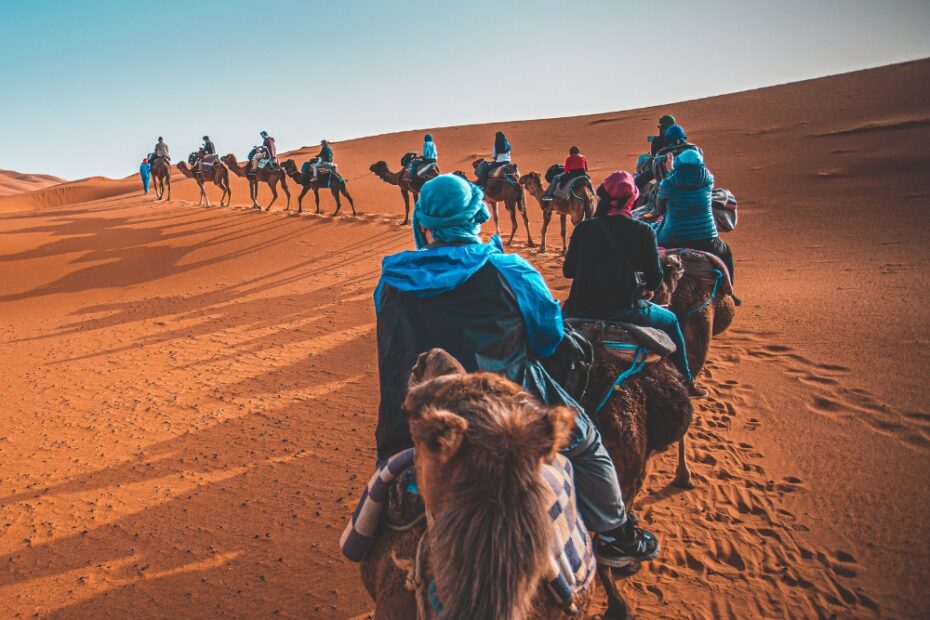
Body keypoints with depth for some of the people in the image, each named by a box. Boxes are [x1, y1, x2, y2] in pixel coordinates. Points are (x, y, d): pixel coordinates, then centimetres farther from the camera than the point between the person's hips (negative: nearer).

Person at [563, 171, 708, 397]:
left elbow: (568, 270, 7)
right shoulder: (643, 231, -4)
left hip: (581, 311, 2)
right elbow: (654, 280, -2)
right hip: (624, 310, -2)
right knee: (670, 321, 26)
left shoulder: (584, 228, 2)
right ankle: (686, 382, 33)